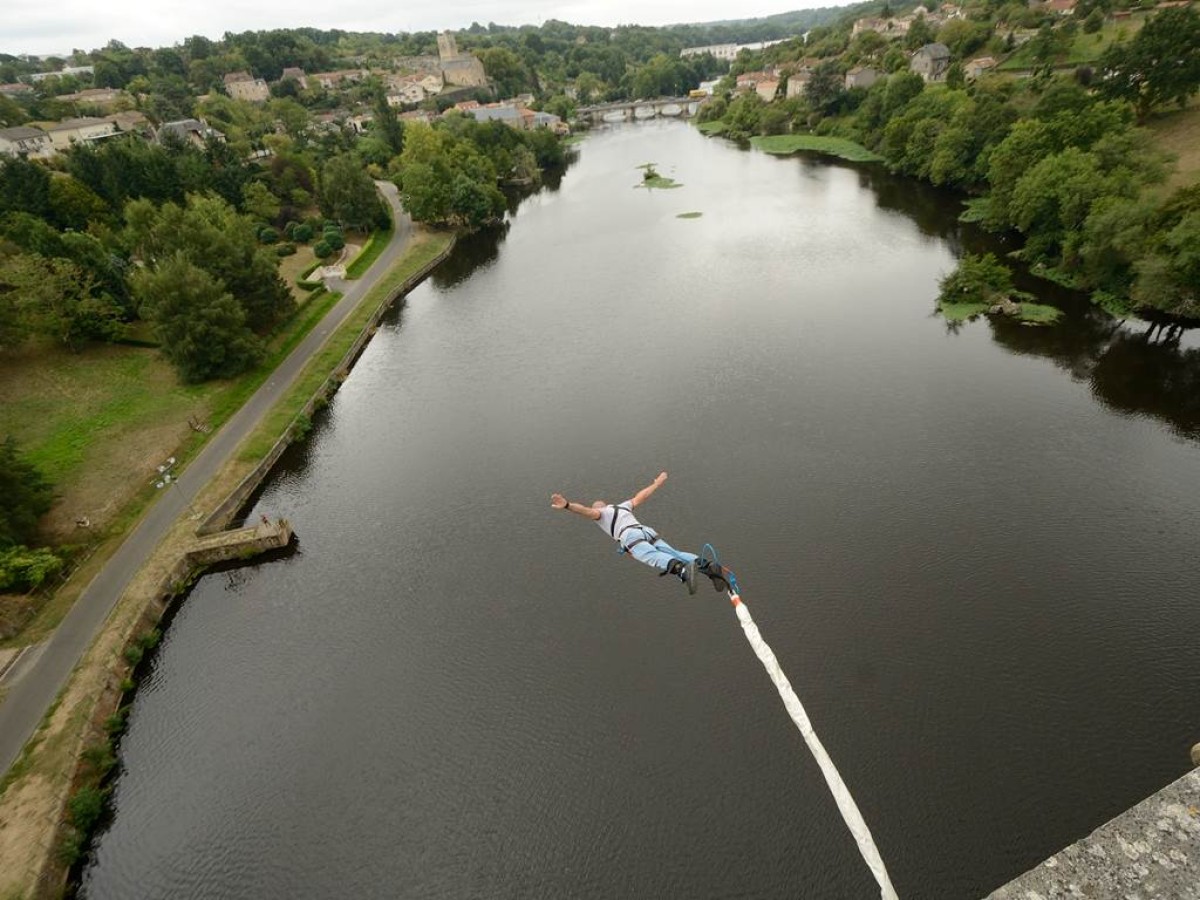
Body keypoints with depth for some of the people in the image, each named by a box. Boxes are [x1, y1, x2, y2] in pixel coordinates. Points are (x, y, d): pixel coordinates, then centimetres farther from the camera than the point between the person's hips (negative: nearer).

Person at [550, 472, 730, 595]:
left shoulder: (599, 512, 24)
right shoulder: (623, 506, 41)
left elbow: (586, 511, 2)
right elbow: (642, 496, 50)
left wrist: (567, 505, -14)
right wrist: (657, 483, 65)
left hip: (631, 537, -6)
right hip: (648, 532, 6)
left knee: (655, 557, -29)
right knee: (673, 553, -8)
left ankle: (683, 570, -59)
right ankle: (710, 567, -31)